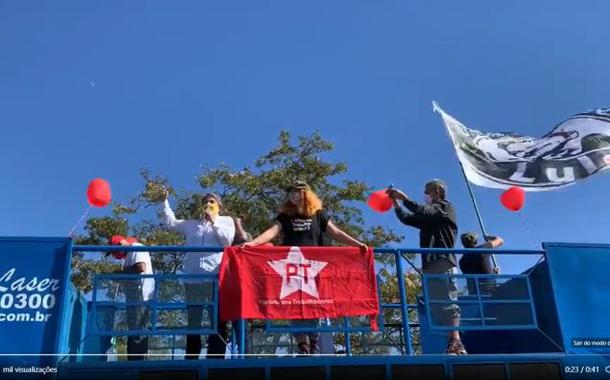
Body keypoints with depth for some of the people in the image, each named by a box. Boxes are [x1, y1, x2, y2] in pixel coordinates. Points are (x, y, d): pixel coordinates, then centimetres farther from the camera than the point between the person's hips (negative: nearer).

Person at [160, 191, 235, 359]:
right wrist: (164, 201, 21)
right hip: (193, 278, 4)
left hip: (216, 277, -3)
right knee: (193, 321, 5)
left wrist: (214, 222, -3)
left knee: (218, 320, -4)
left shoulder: (226, 220, 13)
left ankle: (215, 359, -3)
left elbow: (227, 240, -1)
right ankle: (191, 359, 8)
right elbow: (170, 221, 25)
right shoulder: (191, 224, 23)